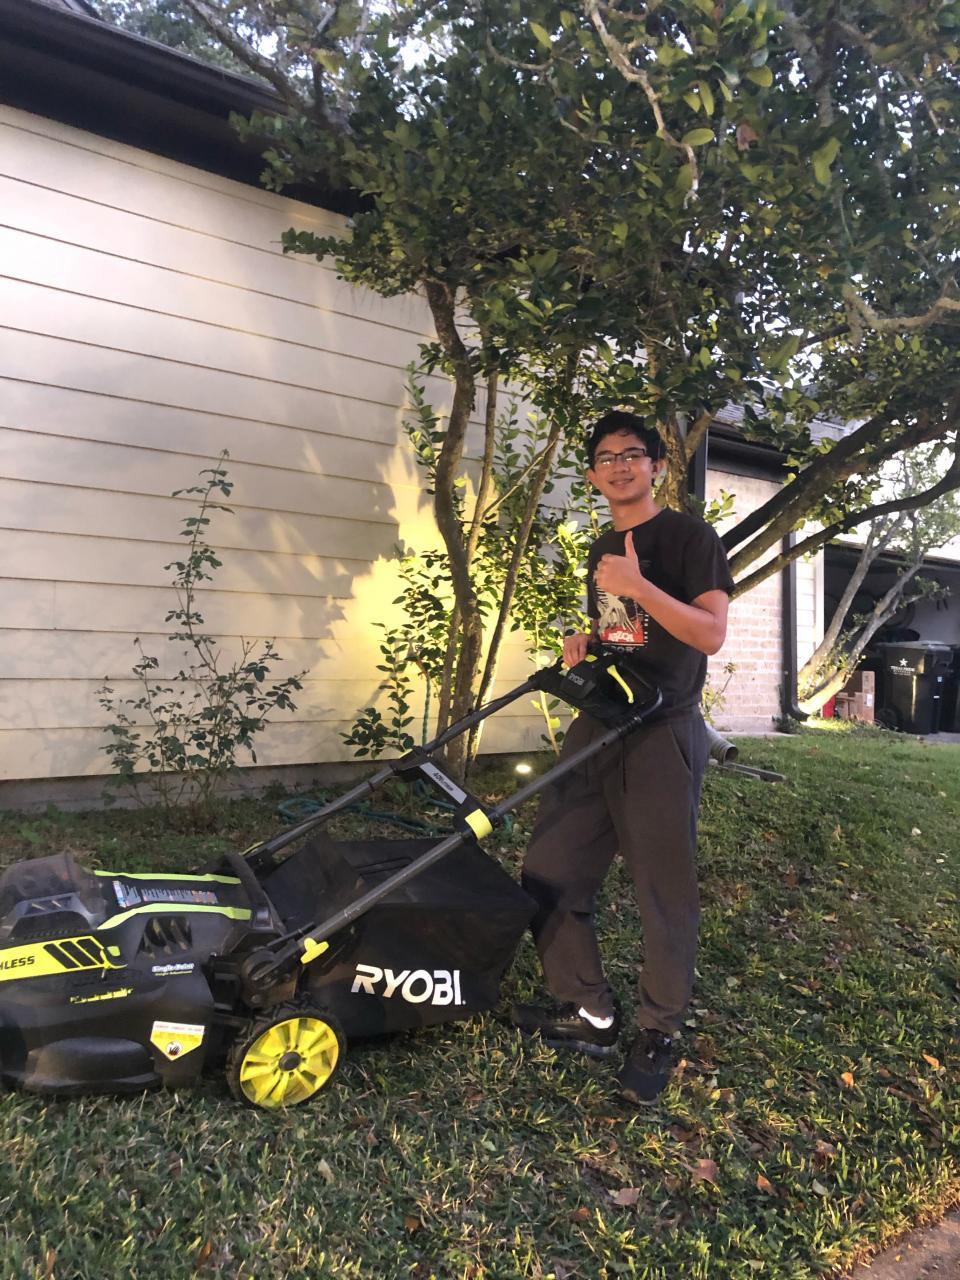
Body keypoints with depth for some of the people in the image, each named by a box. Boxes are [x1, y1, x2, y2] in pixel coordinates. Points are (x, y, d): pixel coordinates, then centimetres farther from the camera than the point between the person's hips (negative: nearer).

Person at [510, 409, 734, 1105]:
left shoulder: (688, 535, -3)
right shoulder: (601, 549, 18)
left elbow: (711, 633, -13)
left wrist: (639, 586, -23)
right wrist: (584, 646, 7)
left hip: (663, 734, -7)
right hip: (597, 725, 7)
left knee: (666, 891, 1)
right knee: (549, 875, 6)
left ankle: (658, 1033, 23)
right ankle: (592, 1013, 24)